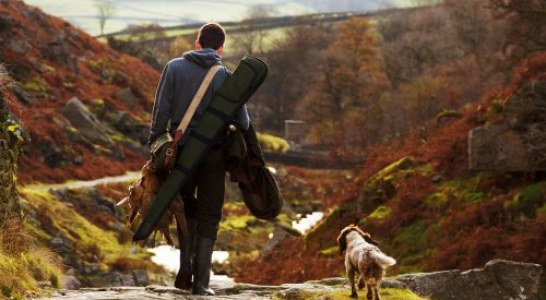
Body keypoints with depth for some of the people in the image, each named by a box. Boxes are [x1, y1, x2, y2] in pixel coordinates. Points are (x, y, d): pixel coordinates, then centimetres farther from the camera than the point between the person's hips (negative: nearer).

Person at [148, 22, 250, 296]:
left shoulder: (175, 67, -1)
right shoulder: (226, 76, -2)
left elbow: (161, 110, -6)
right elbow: (242, 122, -2)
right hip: (214, 153, -1)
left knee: (188, 209, 21)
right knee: (209, 217, 8)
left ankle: (185, 270, 10)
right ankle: (201, 282, 2)